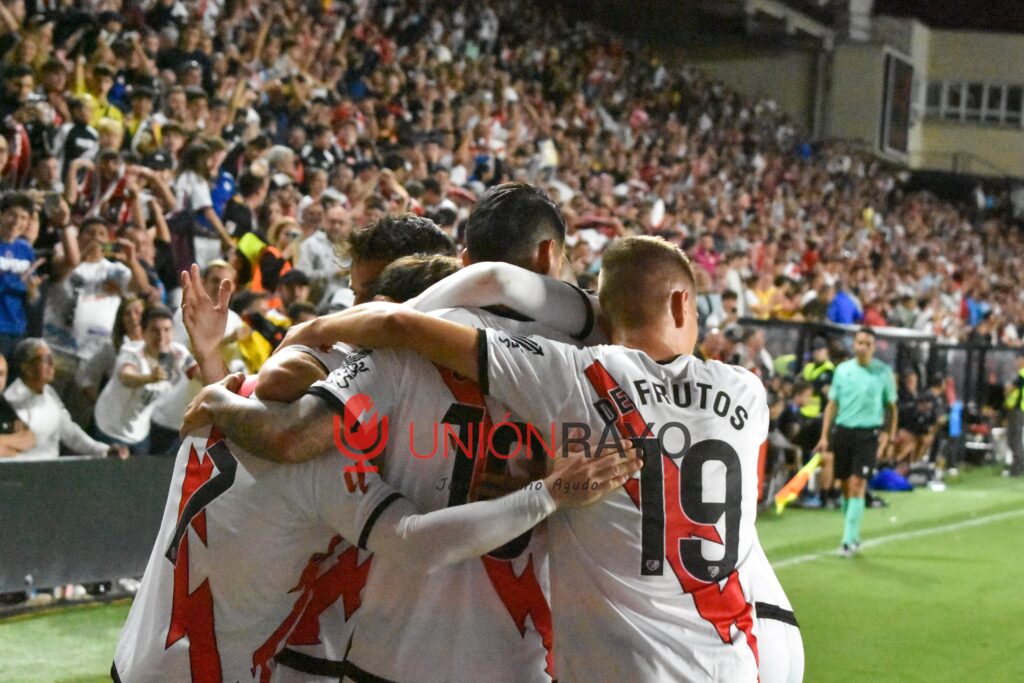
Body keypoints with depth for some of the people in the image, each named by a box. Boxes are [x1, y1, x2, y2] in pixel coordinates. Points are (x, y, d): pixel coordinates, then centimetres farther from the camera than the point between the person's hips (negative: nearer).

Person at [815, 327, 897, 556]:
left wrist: (889, 436, -1)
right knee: (845, 486, 7)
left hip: (868, 434, -3)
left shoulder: (884, 372, 1)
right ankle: (853, 534, 23)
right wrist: (825, 436, 4)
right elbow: (832, 404, 10)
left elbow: (891, 406, 8)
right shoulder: (842, 370, 6)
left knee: (857, 485, -12)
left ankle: (849, 540, -10)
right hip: (842, 431, 3)